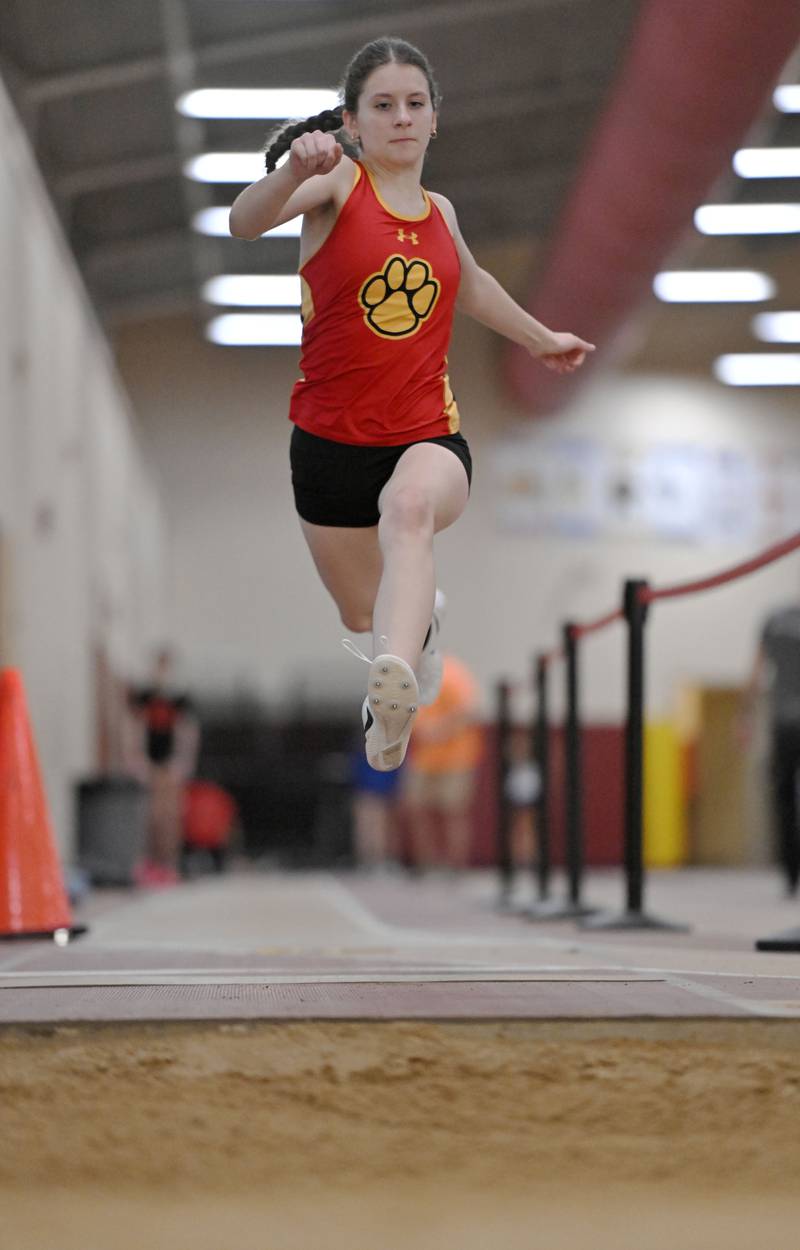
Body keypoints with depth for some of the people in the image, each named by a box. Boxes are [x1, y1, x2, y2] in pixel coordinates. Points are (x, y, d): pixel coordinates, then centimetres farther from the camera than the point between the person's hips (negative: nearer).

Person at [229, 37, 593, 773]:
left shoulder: (440, 211, 9)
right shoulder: (339, 182, -5)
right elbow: (245, 223, -27)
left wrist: (541, 339, 45)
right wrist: (294, 168, -47)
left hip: (428, 436, 1)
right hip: (331, 437, -1)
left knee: (410, 505, -37)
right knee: (365, 621, 15)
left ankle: (400, 681, -60)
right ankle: (419, 623, 53)